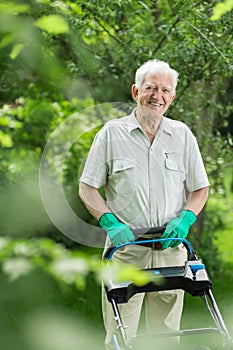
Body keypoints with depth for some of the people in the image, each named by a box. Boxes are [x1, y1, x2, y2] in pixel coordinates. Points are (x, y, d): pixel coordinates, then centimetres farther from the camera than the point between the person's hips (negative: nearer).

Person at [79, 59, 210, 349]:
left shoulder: (183, 135, 9)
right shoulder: (111, 133, 3)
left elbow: (200, 188, 14)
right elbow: (87, 187, 4)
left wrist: (184, 219, -6)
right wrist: (111, 223, -11)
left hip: (171, 249, 2)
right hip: (125, 247, -2)